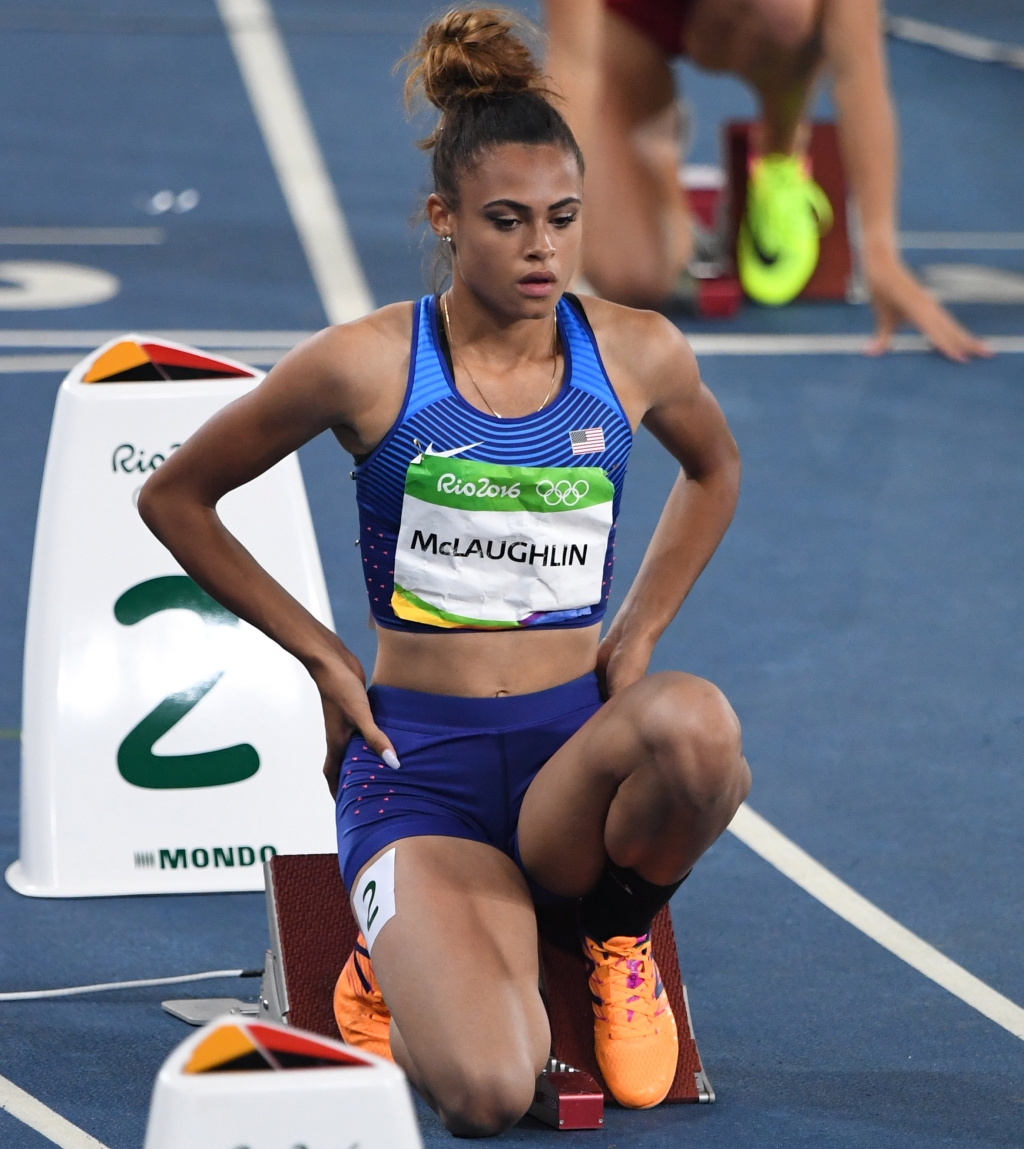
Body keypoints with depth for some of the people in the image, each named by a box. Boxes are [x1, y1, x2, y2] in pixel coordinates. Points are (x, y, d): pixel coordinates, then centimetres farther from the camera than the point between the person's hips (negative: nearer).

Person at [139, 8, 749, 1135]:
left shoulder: (638, 355, 1)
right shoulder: (367, 364, -7)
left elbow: (713, 472, 25)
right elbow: (174, 498, 6)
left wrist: (634, 638, 11)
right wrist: (325, 658, 2)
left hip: (576, 749, 2)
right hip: (419, 761, -2)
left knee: (695, 723, -37)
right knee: (486, 1096, -27)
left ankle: (618, 931, -2)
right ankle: (401, 965, 12)